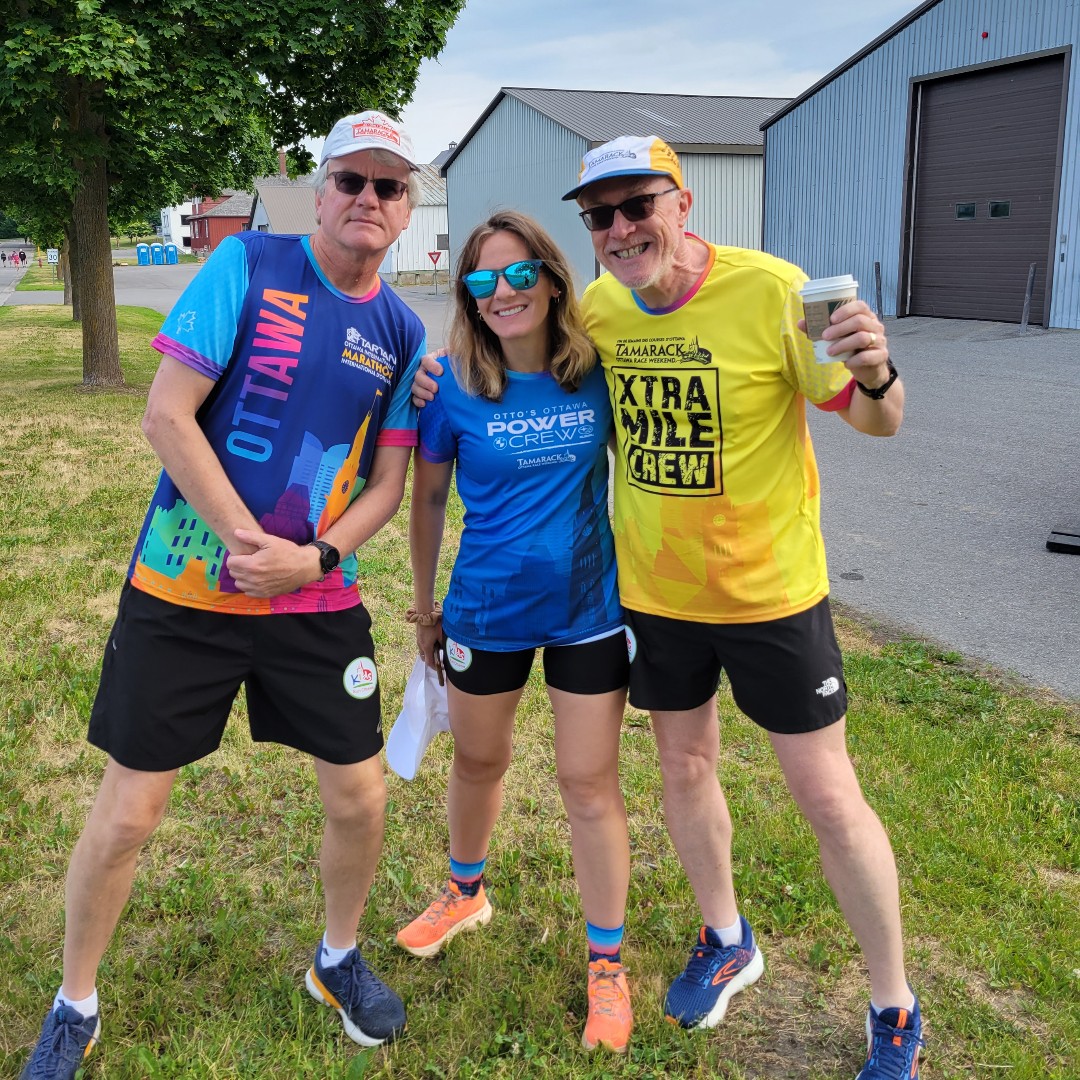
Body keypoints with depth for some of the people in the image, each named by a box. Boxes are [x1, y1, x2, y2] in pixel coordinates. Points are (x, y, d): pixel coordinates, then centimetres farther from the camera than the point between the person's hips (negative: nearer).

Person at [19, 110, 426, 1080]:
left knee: (361, 797, 8)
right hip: (182, 593, -3)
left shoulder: (402, 332, 4)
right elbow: (167, 416, -13)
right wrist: (251, 543, -17)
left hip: (318, 602, 4)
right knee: (128, 811, 4)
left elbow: (387, 481, 6)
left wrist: (316, 557, -12)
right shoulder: (248, 264, -7)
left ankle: (339, 960, 37)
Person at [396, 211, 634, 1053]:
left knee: (590, 784, 5)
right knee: (479, 762, 20)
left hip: (588, 605, 0)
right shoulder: (454, 386, -9)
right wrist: (424, 603, 7)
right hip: (487, 607, 1)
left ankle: (607, 966, 22)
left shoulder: (599, 372, -10)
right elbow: (429, 496, 1)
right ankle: (466, 893, 48)